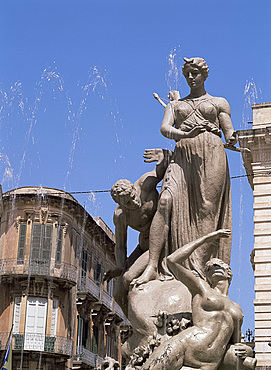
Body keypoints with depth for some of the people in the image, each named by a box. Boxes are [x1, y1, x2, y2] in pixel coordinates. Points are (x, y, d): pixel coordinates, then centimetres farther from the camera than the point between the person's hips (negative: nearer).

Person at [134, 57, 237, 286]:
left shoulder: (219, 103, 22)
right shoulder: (175, 105, 26)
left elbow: (229, 134, 11)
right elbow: (165, 129, 6)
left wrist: (231, 140, -15)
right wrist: (185, 134, -15)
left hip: (211, 155, -1)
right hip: (182, 156, 1)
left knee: (207, 209, -15)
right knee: (165, 202, -20)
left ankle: (199, 265, -23)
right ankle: (152, 267, -26)